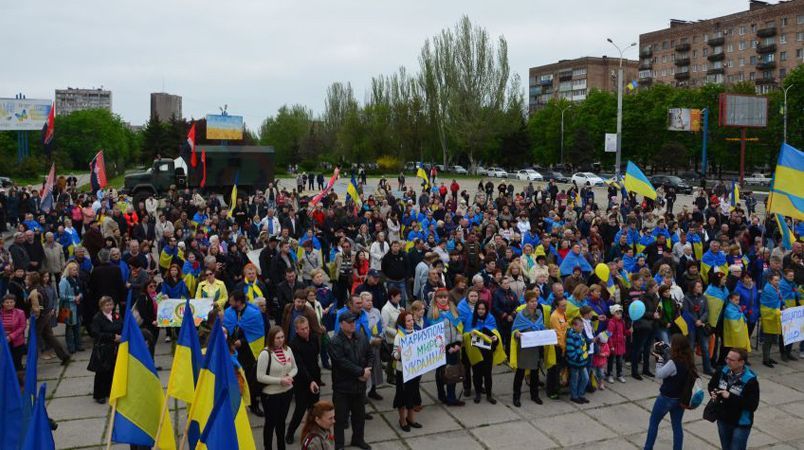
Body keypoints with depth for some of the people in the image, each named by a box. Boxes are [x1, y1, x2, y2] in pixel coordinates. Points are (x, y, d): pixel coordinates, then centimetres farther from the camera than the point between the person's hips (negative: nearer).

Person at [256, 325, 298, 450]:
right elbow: (260, 377, -19)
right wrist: (280, 380, -23)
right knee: (271, 423, 11)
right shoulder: (265, 353, -19)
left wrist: (289, 376, -11)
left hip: (287, 392, 5)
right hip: (271, 394, -5)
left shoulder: (288, 349, -1)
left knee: (281, 421, 22)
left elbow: (295, 368, 10)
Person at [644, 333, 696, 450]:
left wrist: (659, 359, -11)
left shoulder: (673, 363, -28)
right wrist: (664, 352, -3)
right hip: (681, 398, 6)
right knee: (677, 425, 15)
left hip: (667, 398, -6)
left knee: (653, 422, 12)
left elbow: (659, 375, -17)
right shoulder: (688, 361, -6)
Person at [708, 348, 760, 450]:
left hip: (741, 424, -5)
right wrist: (713, 393, -11)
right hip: (722, 420, 5)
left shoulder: (750, 381, -21)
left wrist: (730, 397, -30)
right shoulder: (723, 372, -6)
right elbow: (711, 385, 12)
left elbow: (753, 405, -26)